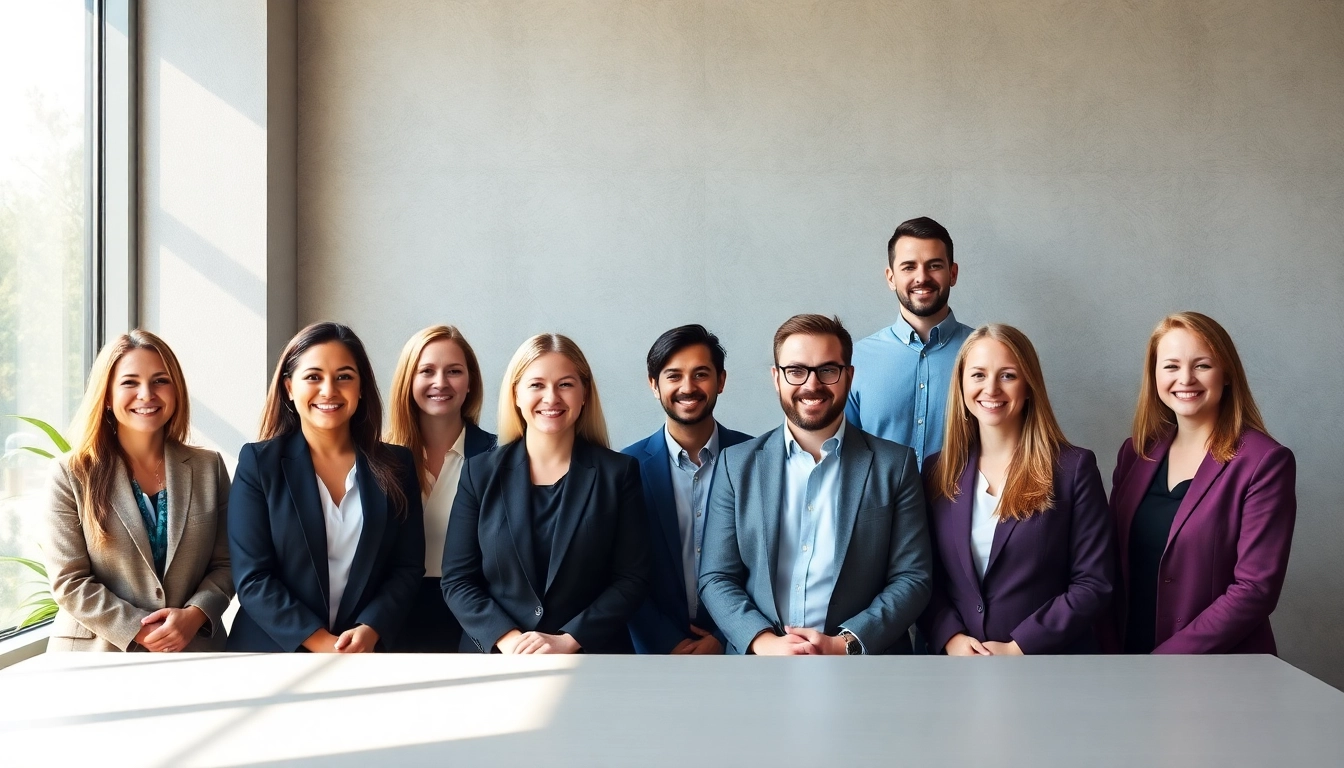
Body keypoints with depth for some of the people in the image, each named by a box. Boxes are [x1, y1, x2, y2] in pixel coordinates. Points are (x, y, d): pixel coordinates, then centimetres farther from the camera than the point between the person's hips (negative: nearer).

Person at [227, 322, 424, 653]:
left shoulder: (396, 465, 2)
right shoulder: (258, 462, -5)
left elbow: (408, 567, -1)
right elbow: (252, 577, -10)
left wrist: (369, 632, -17)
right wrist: (321, 643, -19)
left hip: (367, 651, 2)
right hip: (274, 649, -2)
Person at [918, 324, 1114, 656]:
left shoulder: (1074, 468, -7)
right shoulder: (938, 471, 3)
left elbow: (1094, 584, -10)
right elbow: (924, 577, 4)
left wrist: (1019, 648, -17)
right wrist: (951, 638, -13)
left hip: (1048, 663, -3)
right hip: (958, 666, 3)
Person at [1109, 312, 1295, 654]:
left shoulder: (1265, 463, -13)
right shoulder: (1136, 453, 3)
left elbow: (1255, 589, -18)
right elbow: (1116, 564, 7)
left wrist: (1161, 667, -19)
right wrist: (1110, 651, -7)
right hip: (1131, 660, 5)